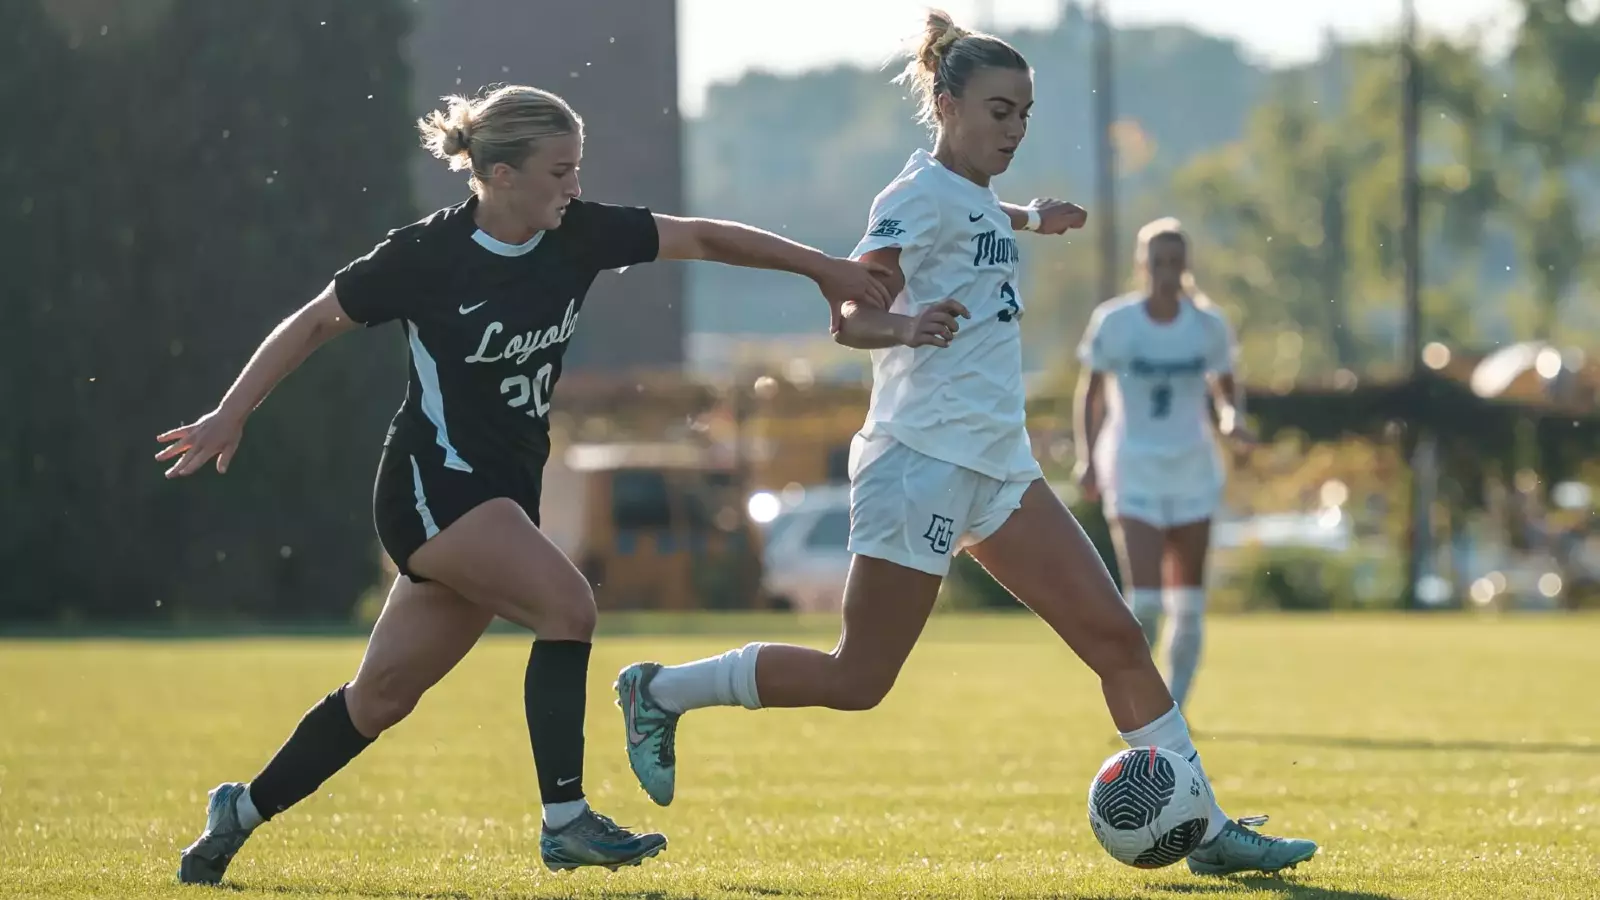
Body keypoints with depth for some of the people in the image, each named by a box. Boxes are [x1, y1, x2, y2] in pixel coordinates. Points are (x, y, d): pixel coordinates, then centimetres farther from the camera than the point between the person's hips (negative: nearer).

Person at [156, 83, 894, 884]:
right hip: (431, 485, -7)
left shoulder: (576, 234, -2)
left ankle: (243, 811, 25)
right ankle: (565, 823, -18)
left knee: (383, 695, 10)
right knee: (567, 605, -24)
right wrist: (231, 416, -5)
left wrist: (822, 267, 0)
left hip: (501, 496, 7)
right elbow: (315, 323, -5)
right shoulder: (426, 255, -15)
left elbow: (701, 237, 3)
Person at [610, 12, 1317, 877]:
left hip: (997, 469, 9)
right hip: (924, 461, -9)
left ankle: (1207, 830, 3)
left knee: (1115, 637, 1)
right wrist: (906, 326, -44)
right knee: (858, 681, -4)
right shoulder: (921, 195, -13)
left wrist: (1030, 218, 47)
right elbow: (850, 313, -24)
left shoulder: (973, 195, 13)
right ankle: (659, 691, 13)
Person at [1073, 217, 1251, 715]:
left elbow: (1225, 389, 10)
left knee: (1188, 603, 4)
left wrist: (1233, 421, -12)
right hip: (1134, 471, -3)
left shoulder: (1208, 324, -2)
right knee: (1143, 600, -14)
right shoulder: (1114, 322, -8)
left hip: (1193, 471, 3)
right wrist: (1088, 458, -6)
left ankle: (1174, 708, 15)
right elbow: (1090, 392, 3)